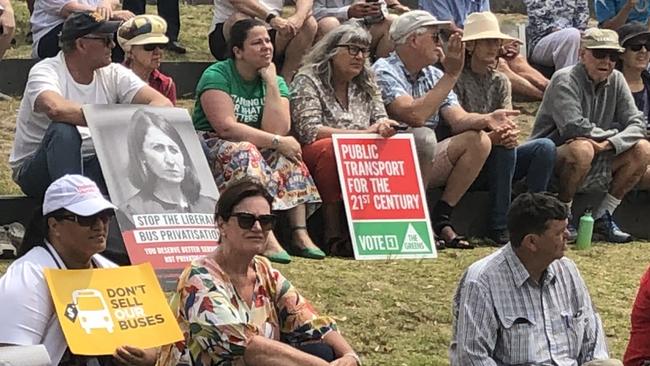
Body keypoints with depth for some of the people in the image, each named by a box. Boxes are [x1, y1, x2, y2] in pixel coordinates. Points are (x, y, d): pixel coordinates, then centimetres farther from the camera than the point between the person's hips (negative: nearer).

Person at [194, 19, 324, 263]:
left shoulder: (275, 82, 6)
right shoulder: (217, 76, -11)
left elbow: (278, 130, -11)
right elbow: (226, 128, -23)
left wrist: (271, 82, -13)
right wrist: (278, 142, -24)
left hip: (257, 150, 6)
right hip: (210, 147, -6)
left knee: (288, 154, -21)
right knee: (245, 153, -35)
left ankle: (299, 233, -28)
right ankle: (266, 237, -47)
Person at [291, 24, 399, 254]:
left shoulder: (367, 85, 17)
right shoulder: (307, 81, -3)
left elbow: (381, 121, 11)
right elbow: (309, 131, -16)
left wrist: (384, 127, -17)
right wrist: (364, 133, -20)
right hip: (313, 158, -5)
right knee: (332, 148, -38)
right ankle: (333, 233, -36)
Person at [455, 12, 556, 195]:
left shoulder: (500, 81, 13)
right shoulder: (457, 79, -6)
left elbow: (508, 122, 0)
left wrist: (510, 133, -26)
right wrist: (490, 138, -34)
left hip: (499, 157, 6)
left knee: (545, 147, -16)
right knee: (505, 149, -33)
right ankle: (501, 210, -28)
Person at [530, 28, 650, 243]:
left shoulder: (616, 80, 4)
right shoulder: (565, 80, -16)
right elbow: (573, 128, -30)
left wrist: (607, 144, -24)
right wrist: (612, 133, -13)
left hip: (595, 170, 7)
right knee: (582, 149, -37)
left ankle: (602, 219, -3)